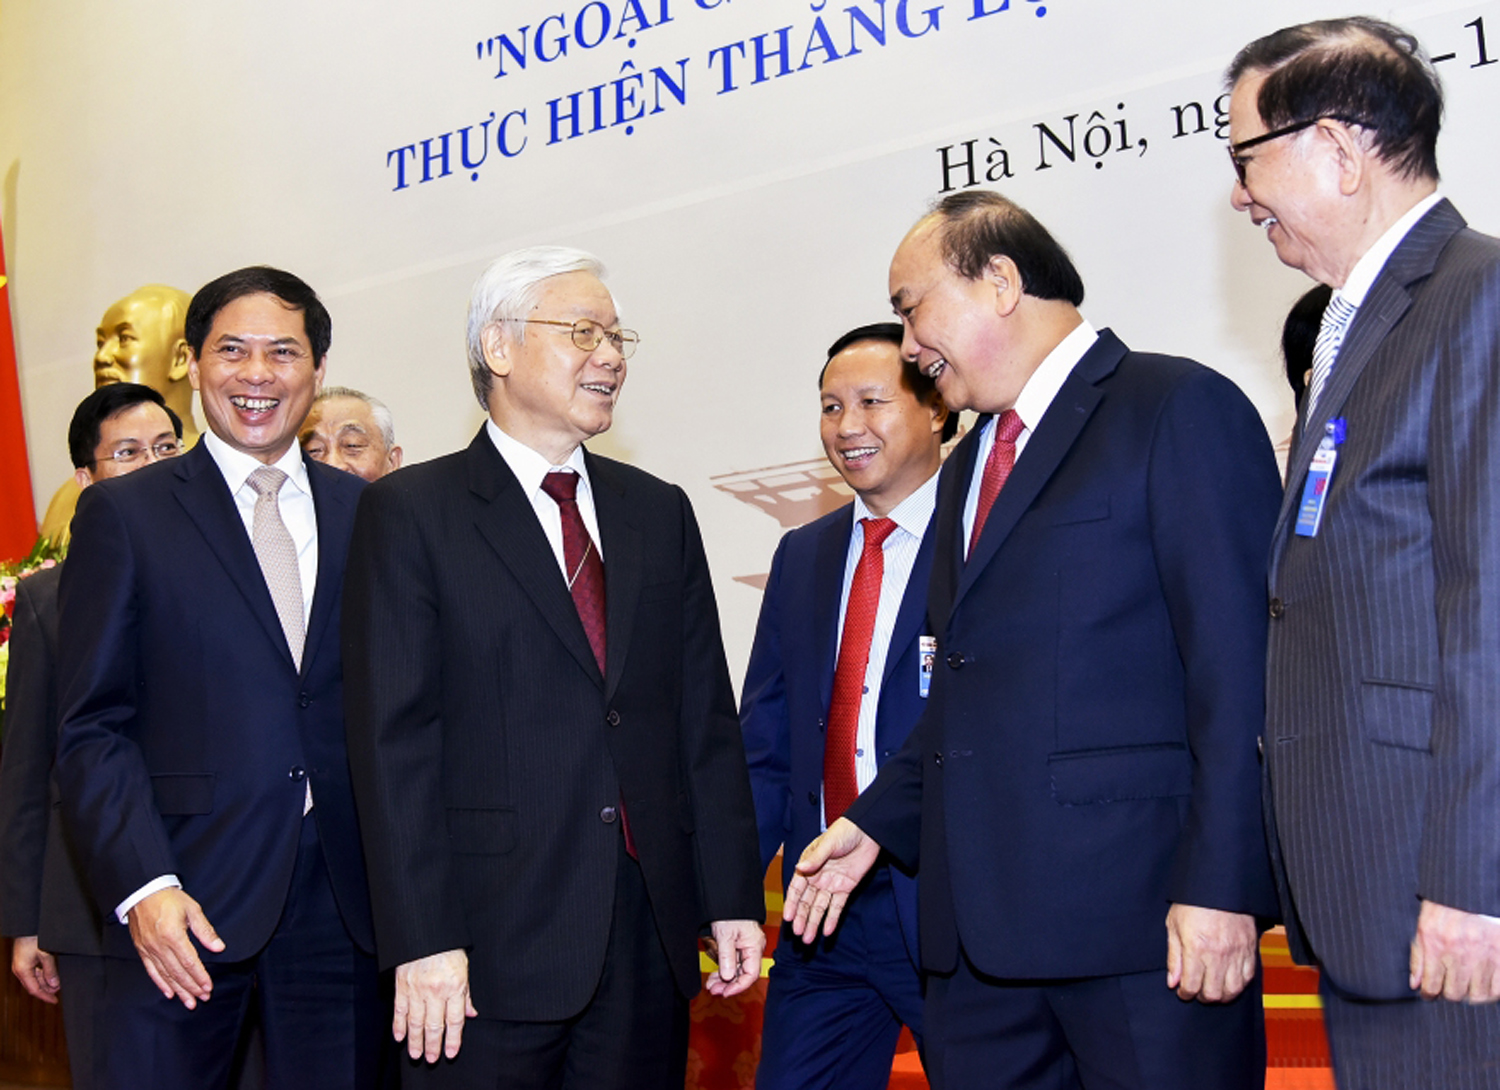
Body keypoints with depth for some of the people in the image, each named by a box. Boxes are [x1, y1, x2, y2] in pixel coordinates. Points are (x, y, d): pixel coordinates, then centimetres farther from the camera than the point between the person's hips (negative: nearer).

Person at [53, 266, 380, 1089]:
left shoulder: (367, 512, 10)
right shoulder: (123, 512, 2)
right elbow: (91, 731, -2)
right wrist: (142, 887, -14)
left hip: (342, 899, 3)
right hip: (182, 900, -2)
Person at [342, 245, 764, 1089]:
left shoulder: (661, 512, 13)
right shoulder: (410, 513, -2)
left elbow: (706, 718, 11)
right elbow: (395, 741, -8)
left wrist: (734, 896, 6)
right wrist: (423, 940, -13)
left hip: (651, 928, 5)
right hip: (493, 936, -4)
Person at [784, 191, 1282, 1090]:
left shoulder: (1182, 409, -5)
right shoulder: (968, 468, 21)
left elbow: (1240, 670, -13)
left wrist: (1219, 885, -18)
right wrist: (876, 821, 16)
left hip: (1142, 917, -7)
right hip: (981, 924, 8)